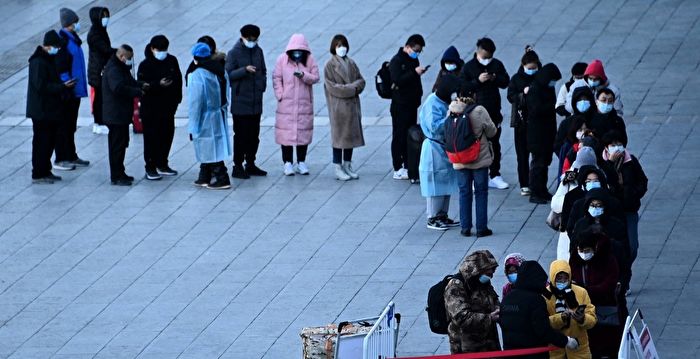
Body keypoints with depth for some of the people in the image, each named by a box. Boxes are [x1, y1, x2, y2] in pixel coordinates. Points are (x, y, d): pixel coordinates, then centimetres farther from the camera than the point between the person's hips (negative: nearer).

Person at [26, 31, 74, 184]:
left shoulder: (48, 60, 14)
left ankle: (45, 171, 22)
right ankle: (38, 174, 1)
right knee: (42, 142, -4)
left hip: (51, 110, 10)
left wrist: (64, 85, 2)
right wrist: (62, 87, -24)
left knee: (49, 141, 14)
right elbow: (41, 86, -24)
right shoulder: (38, 62, -18)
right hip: (41, 112, -10)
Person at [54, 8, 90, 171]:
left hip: (75, 90, 10)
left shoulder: (73, 39, 13)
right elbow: (61, 66, -20)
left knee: (71, 125, 17)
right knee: (64, 125, -3)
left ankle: (71, 156, 25)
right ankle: (60, 159, 2)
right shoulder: (62, 41, -16)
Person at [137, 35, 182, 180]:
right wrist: (159, 84, -30)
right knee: (151, 137, -3)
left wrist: (176, 99, 6)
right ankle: (150, 168, 4)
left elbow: (178, 80, 12)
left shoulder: (172, 61, 5)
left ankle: (162, 165, 25)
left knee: (167, 135, 11)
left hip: (168, 107, 5)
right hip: (151, 108, -5)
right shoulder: (145, 65, -10)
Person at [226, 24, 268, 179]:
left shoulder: (258, 51, 10)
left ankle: (250, 164, 21)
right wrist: (244, 70, -25)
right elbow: (228, 74, -13)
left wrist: (262, 85, 5)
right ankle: (238, 166, 2)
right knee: (241, 135, -4)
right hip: (240, 102, -6)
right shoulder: (234, 53, -8)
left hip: (256, 101, 6)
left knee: (254, 135, 11)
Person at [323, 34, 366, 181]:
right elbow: (331, 86, -12)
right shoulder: (330, 65, -6)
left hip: (352, 105, 6)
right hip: (338, 106, -6)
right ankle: (338, 168, 1)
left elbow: (361, 80, 11)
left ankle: (348, 165, 18)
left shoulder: (351, 64, 12)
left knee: (351, 134, 9)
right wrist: (351, 89, -15)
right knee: (339, 135, -4)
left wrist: (354, 86, -12)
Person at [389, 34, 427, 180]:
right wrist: (414, 72, -27)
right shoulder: (396, 61, -12)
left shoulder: (413, 60, 12)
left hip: (412, 104, 8)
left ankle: (409, 167, 18)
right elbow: (397, 80, -25)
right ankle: (398, 170, -1)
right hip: (400, 106, -8)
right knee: (399, 137, -4)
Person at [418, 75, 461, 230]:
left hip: (447, 147, 9)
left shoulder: (445, 102, 9)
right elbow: (434, 127, -23)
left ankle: (442, 215, 23)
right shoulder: (432, 104, -17)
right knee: (435, 185, -3)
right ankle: (432, 218, 5)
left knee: (446, 183, 14)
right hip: (435, 149, -9)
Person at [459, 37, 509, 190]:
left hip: (494, 111, 4)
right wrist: (478, 80, -21)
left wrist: (495, 79, -12)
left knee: (495, 144, 9)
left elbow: (505, 82, 8)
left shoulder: (497, 64, 6)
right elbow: (462, 87, -9)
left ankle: (495, 175, 18)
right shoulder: (469, 67, -4)